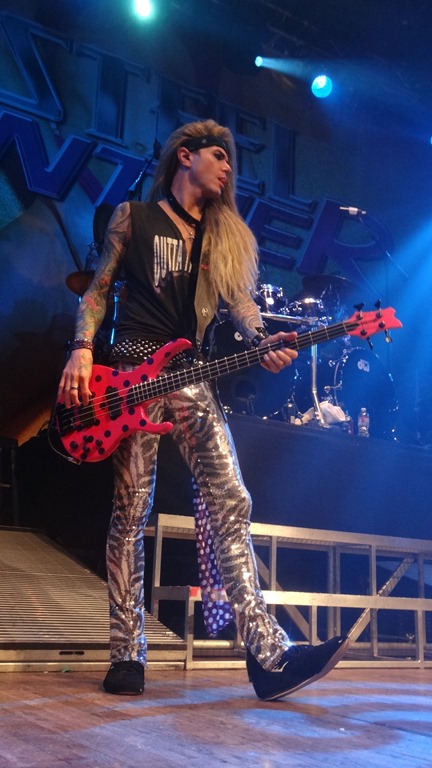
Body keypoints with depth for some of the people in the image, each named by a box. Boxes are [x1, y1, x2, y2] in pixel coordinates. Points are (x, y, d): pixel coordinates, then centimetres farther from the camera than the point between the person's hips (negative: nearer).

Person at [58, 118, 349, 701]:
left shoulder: (227, 234, 19)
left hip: (191, 378, 3)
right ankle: (127, 657, 5)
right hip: (132, 376, -3)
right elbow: (98, 289, 8)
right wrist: (82, 350, -8)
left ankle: (269, 654, -11)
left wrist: (262, 340, -14)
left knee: (230, 506, -8)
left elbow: (238, 297, 7)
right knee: (131, 513, -3)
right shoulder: (133, 216, 10)